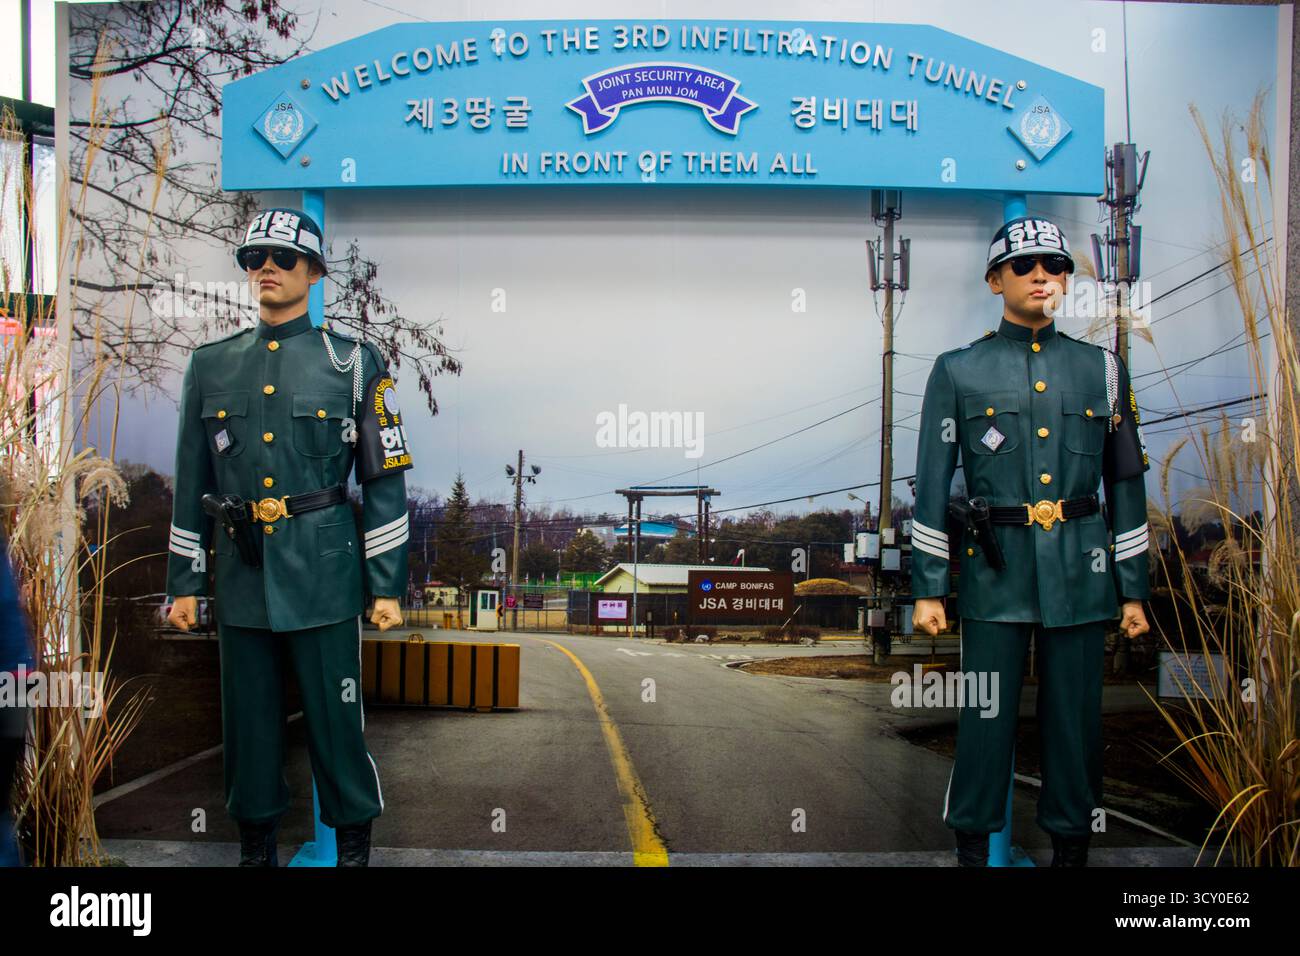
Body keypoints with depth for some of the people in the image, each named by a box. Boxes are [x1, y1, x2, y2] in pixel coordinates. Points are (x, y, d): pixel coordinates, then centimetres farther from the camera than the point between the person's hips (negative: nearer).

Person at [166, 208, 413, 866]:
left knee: (333, 713, 3)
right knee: (248, 715, 12)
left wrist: (388, 586, -5)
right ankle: (257, 843, 30)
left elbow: (385, 480, -1)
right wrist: (183, 584, 10)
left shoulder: (353, 362, 0)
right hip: (241, 571, 3)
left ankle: (354, 840, 22)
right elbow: (191, 484, 12)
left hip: (323, 571, -3)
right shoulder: (211, 365, 10)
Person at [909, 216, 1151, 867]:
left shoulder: (1102, 369, 10)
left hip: (1081, 570, 2)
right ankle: (973, 843, 18)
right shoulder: (958, 370, 4)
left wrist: (1133, 589, 9)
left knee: (1075, 715, 8)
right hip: (995, 570, -2)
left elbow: (1127, 483, 12)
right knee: (985, 715, 2)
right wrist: (927, 587, -3)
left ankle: (1071, 842, 24)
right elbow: (931, 482, 2)